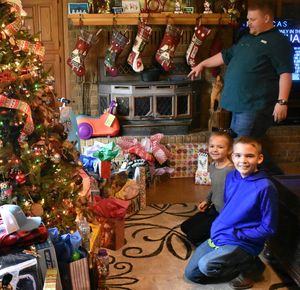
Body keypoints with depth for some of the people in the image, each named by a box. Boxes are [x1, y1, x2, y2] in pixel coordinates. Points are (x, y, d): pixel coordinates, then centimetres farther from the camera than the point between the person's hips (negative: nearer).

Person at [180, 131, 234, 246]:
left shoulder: (230, 171, -28)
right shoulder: (212, 166, 1)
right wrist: (207, 200, 12)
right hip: (213, 208, 9)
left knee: (192, 236, -7)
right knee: (185, 227, 15)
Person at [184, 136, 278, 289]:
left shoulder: (265, 187, -21)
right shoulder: (231, 177, 1)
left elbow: (268, 228, -16)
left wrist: (236, 234, -17)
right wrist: (217, 226, 3)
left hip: (244, 243, -7)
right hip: (218, 236, 7)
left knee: (206, 265, -29)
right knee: (191, 273, 5)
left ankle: (251, 267, -2)